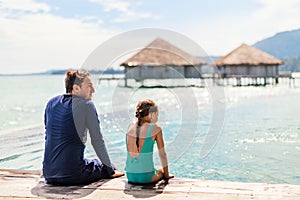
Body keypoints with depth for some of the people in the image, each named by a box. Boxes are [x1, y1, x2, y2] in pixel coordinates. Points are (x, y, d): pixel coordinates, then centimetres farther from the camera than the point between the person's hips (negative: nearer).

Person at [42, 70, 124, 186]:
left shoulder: (51, 103, 9)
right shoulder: (86, 105, -9)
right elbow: (97, 141, -7)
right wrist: (110, 169, 5)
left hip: (48, 174, 7)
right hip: (73, 175, -6)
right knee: (106, 167, 18)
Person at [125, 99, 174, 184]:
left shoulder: (131, 127, 5)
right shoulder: (156, 129, -8)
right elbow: (162, 154, -1)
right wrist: (166, 175, 10)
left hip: (130, 176, 5)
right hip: (145, 177, -5)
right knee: (162, 171, 30)